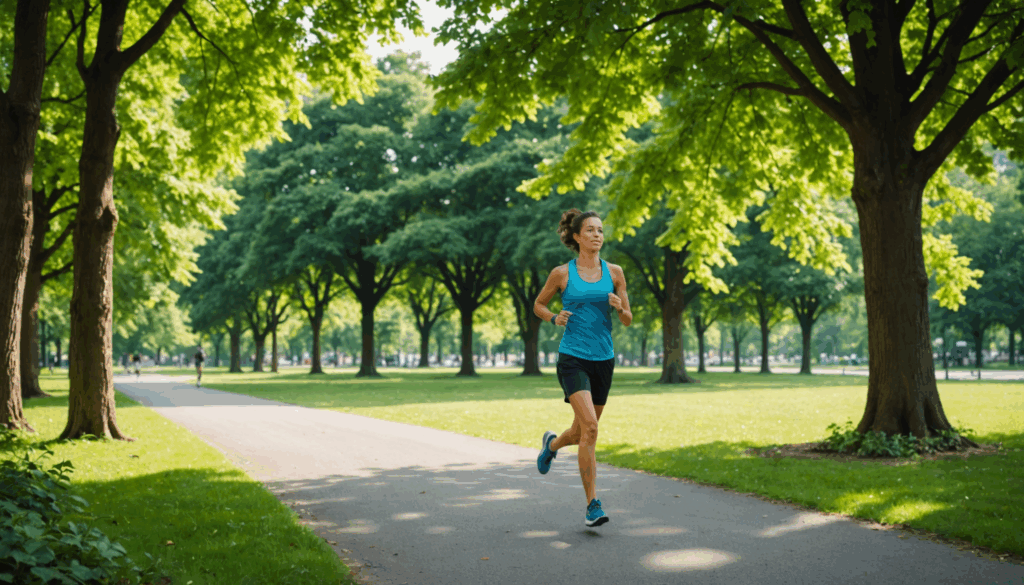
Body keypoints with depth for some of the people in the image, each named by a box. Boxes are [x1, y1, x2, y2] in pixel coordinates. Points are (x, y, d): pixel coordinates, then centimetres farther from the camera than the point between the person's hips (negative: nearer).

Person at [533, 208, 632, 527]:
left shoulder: (614, 272, 5)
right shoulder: (562, 273, -1)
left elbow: (628, 320, 9)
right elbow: (538, 304, 14)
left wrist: (619, 307, -13)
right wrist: (554, 318, -6)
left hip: (603, 359, 4)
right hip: (573, 357, -4)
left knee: (582, 432, 15)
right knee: (589, 427, -20)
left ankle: (552, 444, 51)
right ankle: (592, 505, -13)